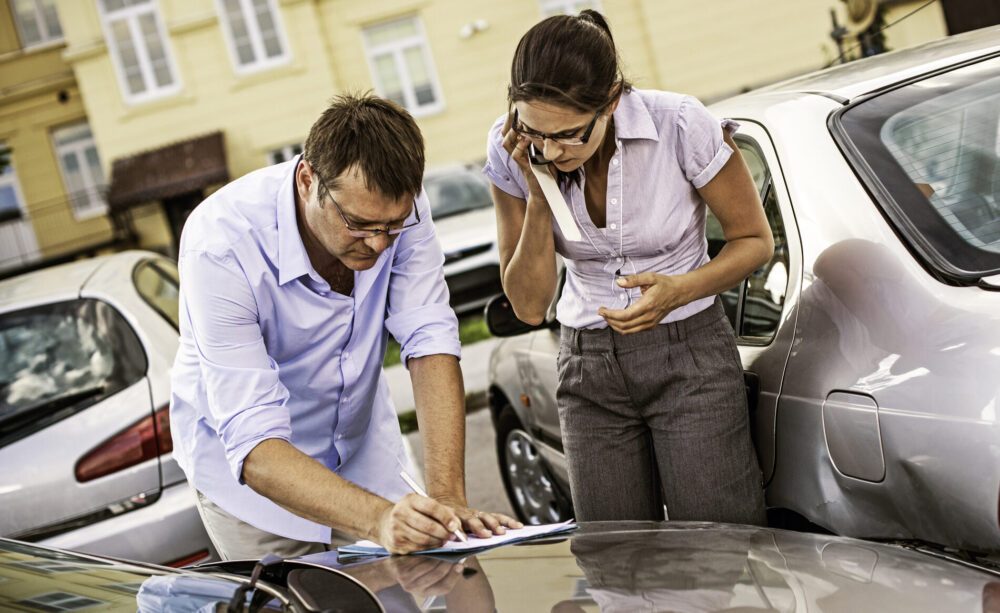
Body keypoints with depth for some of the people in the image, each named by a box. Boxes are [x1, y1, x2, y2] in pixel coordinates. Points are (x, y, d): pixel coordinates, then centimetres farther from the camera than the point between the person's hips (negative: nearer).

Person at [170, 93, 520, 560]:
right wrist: (377, 519, -51)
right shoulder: (220, 245, -34)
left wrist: (448, 498, -35)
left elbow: (430, 344, -23)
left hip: (362, 449, 4)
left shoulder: (395, 206, -21)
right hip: (248, 468, -3)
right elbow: (253, 445, -37)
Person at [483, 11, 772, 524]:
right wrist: (538, 194, -21)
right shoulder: (510, 151, -11)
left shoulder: (680, 124, -19)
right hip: (590, 367, 3)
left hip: (690, 355, -3)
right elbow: (529, 305, -8)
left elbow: (755, 240, -4)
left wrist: (681, 288, -22)